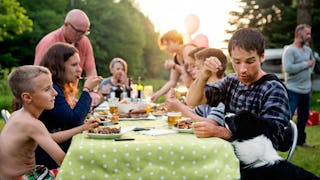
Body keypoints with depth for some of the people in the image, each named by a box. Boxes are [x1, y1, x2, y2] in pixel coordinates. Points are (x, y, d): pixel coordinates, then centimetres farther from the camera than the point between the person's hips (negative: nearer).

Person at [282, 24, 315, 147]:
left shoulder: (308, 50, 11)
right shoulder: (290, 50, -15)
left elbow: (313, 61, 30)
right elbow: (288, 68, -27)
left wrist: (309, 71, 12)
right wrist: (306, 64, -18)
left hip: (306, 90, 8)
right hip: (293, 91, -8)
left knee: (304, 117, 17)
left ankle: (300, 140, 30)